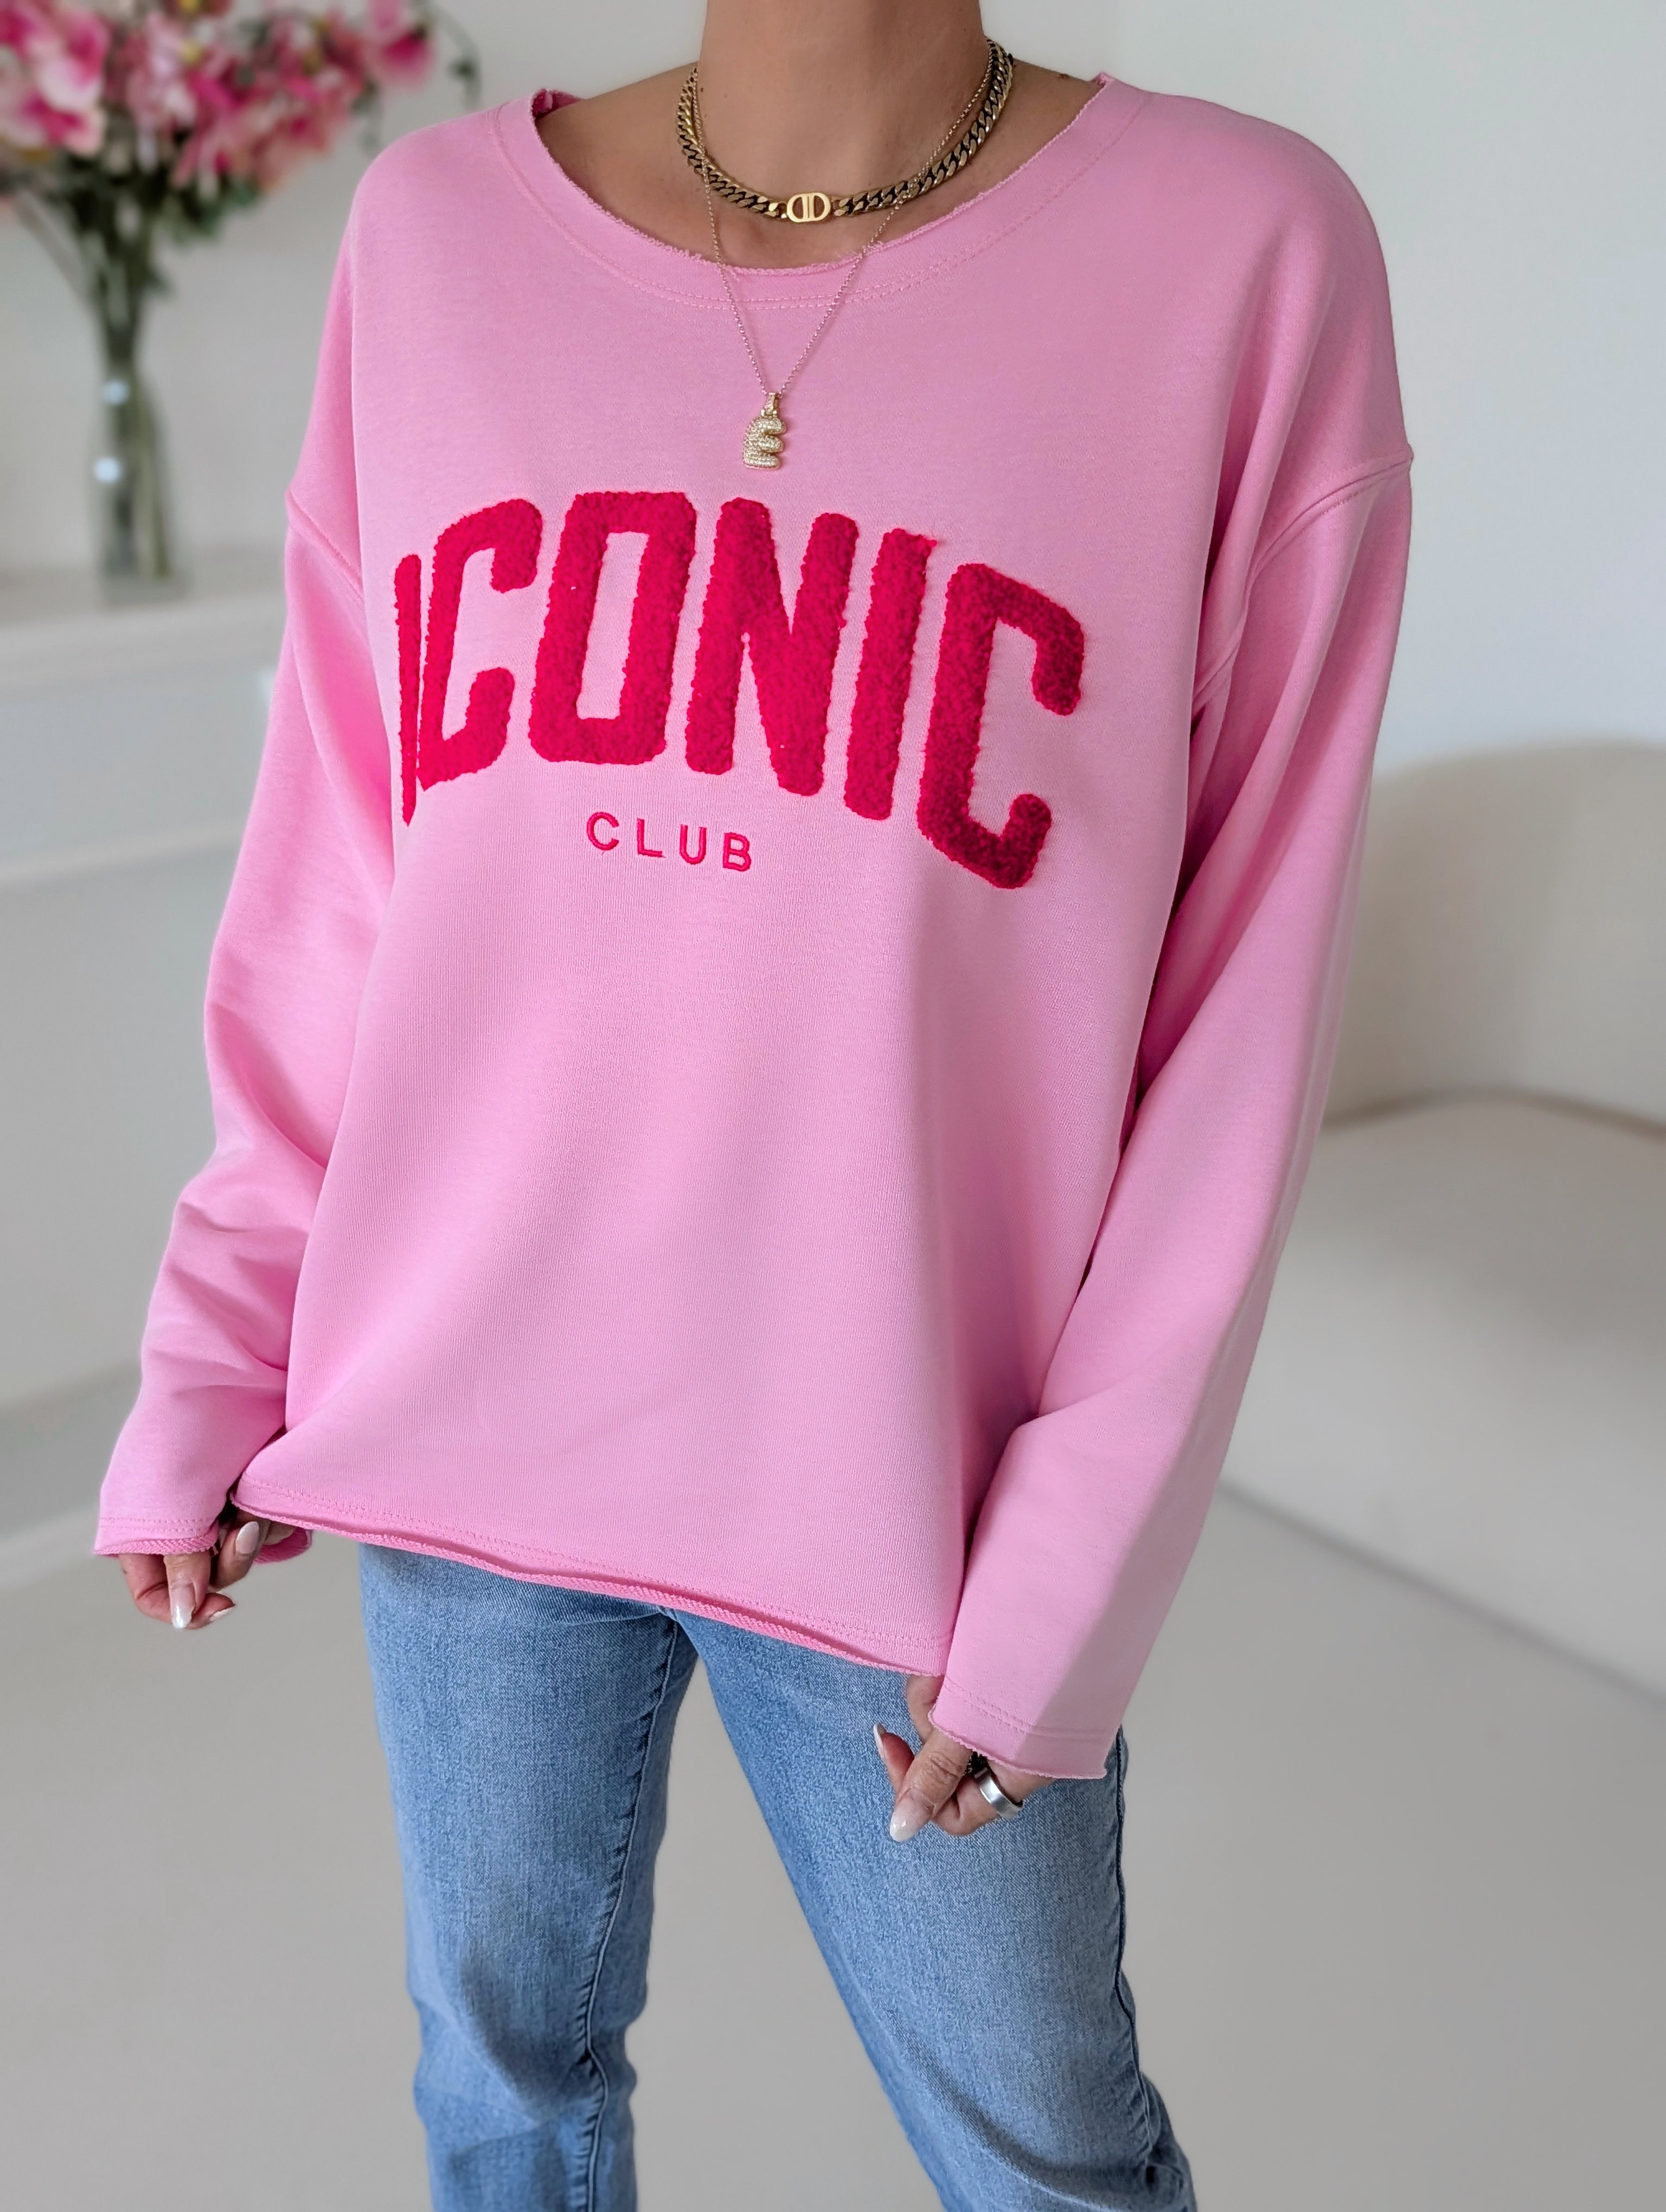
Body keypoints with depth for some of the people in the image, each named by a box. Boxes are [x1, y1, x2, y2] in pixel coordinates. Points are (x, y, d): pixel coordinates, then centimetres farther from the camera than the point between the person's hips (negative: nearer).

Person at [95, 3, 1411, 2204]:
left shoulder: (1246, 250, -9)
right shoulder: (437, 231, 0)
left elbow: (1250, 978, -9)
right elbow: (335, 871, 5)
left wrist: (1074, 1573, -9)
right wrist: (218, 1368, 6)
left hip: (903, 1484, -2)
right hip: (461, 1426, 3)